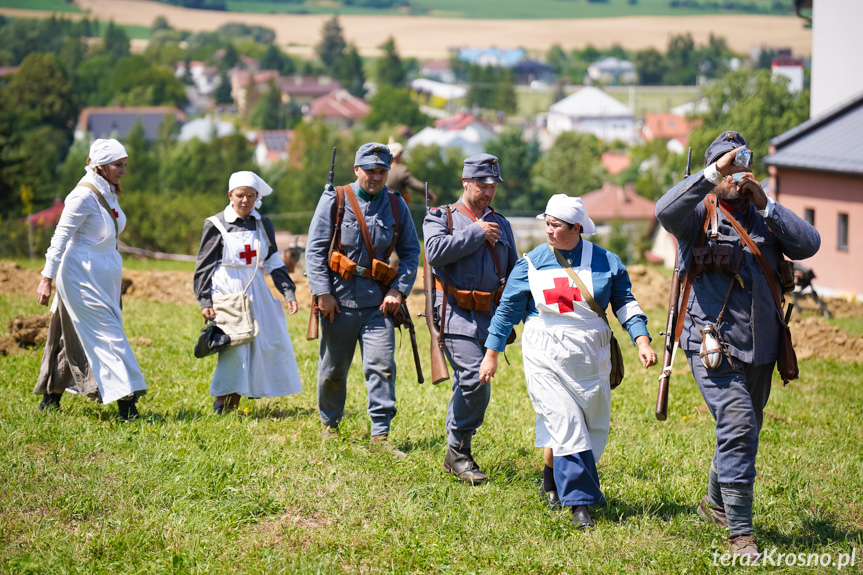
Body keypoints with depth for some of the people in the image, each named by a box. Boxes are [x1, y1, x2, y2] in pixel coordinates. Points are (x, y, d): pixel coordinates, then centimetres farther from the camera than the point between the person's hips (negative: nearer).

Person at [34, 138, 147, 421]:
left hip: (105, 277, 9)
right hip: (81, 274, -9)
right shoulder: (84, 195, -15)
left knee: (79, 339, 11)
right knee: (107, 334, -11)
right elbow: (61, 236, -16)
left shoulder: (109, 193, 10)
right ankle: (126, 403, -13)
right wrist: (47, 278, -19)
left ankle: (52, 395, 20)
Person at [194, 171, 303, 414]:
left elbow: (274, 263, 16)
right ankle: (221, 408, -5)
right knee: (233, 348, -14)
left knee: (270, 346, 1)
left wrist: (289, 292, 7)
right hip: (227, 294, -5)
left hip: (257, 293, 5)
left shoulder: (263, 225, 9)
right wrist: (205, 301, -7)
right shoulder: (216, 225, -2)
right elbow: (204, 266, 0)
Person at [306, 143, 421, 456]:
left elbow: (410, 252, 12)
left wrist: (399, 289, -1)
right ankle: (329, 424, 32)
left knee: (382, 366, -11)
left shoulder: (396, 206, 7)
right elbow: (315, 248, -3)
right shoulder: (334, 200, -1)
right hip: (339, 300, -1)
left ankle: (380, 435, -7)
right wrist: (322, 293, -10)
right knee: (333, 369, 10)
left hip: (379, 302, 1)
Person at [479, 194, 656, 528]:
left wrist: (642, 341, -6)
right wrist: (491, 354, 9)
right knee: (564, 423, -13)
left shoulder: (606, 263, 4)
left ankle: (552, 483, 29)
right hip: (545, 356, -2)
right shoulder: (532, 263, 2)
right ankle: (580, 502, -9)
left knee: (592, 428, 6)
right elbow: (508, 309, 8)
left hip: (590, 358, 2)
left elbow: (624, 303, 8)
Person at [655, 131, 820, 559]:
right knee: (737, 425, -19)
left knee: (743, 432, 19)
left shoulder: (763, 216, 12)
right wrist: (713, 175, -29)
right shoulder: (699, 215, -2)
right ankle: (740, 533, -16)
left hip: (760, 347, 6)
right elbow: (666, 210, -25)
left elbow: (809, 244, -2)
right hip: (714, 344, -6)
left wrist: (766, 206, -10)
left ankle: (715, 503, 43)